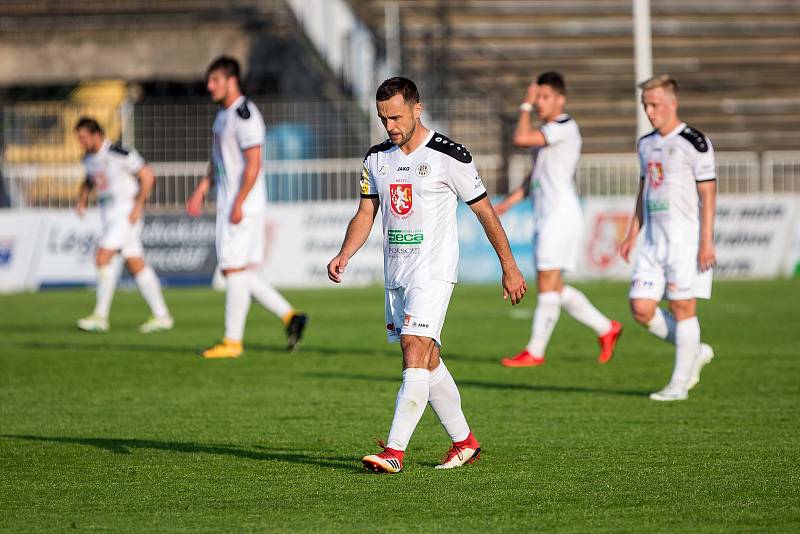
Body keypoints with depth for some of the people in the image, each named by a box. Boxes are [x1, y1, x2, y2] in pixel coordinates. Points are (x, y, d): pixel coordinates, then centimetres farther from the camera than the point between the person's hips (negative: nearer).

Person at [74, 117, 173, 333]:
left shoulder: (121, 154, -16)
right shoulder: (89, 158, 9)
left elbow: (147, 176, -12)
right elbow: (89, 180, 28)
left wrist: (138, 205, -16)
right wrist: (83, 198, 10)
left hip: (126, 211, -8)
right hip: (108, 214, 8)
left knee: (103, 257, -16)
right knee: (136, 264, 6)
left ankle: (100, 317, -13)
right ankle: (161, 315, 9)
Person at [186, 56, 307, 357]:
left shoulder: (245, 115, -15)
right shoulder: (223, 114, 16)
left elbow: (253, 165, -20)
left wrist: (238, 204, -22)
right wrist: (201, 191, 20)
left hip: (243, 205, -10)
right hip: (228, 204, 10)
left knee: (234, 269, -5)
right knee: (242, 272, 10)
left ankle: (232, 341, 0)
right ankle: (289, 316, 13)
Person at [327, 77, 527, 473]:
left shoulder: (449, 157, -8)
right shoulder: (377, 158, 8)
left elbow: (484, 211, -1)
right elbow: (366, 213, 14)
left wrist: (509, 267, 2)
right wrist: (344, 256, -4)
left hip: (433, 273, -7)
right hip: (395, 273, 7)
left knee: (414, 355, -17)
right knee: (428, 362, 12)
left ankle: (394, 452, -22)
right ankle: (465, 442, 25)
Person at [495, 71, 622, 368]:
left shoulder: (565, 127, -12)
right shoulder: (546, 130, 19)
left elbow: (521, 138, -22)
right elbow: (535, 176, 27)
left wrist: (525, 106, -8)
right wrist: (507, 203, 21)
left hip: (561, 213, -10)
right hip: (544, 215, 10)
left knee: (548, 284, -8)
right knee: (555, 288, 10)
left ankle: (535, 351, -5)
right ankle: (606, 328, 19)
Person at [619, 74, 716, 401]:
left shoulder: (694, 143, -9)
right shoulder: (646, 144, 14)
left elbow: (708, 193, -10)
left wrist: (706, 242, -15)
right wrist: (632, 235, 17)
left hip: (686, 241, -7)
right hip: (653, 240, 7)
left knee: (682, 308, -4)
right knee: (641, 308, -1)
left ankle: (679, 384, 4)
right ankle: (696, 352, 19)